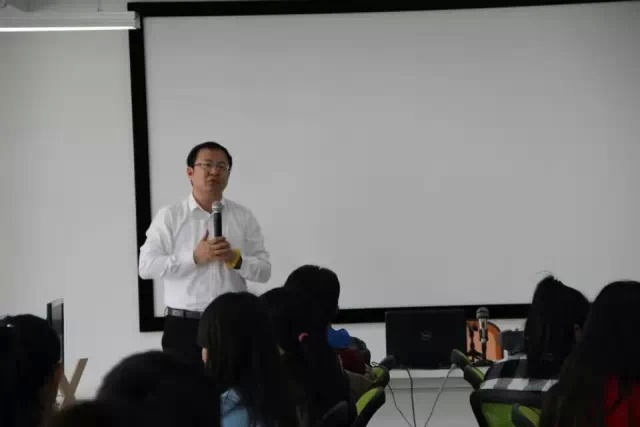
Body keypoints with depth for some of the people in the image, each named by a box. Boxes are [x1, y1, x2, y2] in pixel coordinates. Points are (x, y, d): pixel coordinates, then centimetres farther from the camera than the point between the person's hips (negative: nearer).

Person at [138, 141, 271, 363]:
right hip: (184, 326, -2)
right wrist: (195, 257, -16)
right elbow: (146, 266, -7)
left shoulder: (244, 217, 8)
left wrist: (236, 259, -14)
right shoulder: (169, 216, 1)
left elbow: (264, 270, 6)